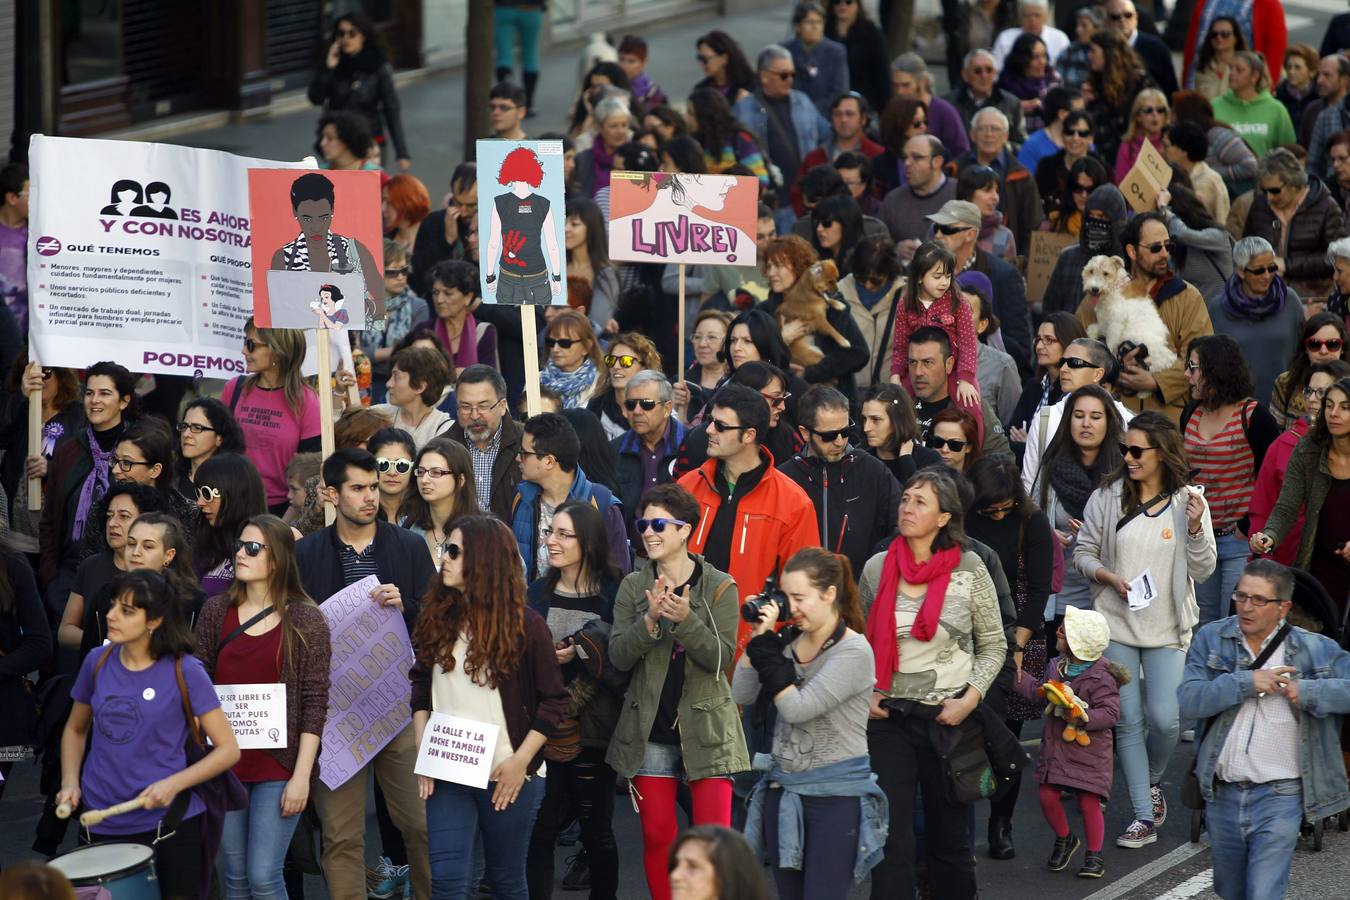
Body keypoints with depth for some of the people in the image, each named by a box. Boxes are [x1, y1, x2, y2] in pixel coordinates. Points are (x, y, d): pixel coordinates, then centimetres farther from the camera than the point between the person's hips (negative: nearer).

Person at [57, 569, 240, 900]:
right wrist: (70, 783, 2)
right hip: (104, 826, 3)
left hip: (170, 823, -3)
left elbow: (228, 749, -7)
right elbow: (76, 729, 18)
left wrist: (174, 784, -19)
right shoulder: (98, 663, 1)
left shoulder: (184, 672, -10)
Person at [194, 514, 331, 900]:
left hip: (278, 767, -4)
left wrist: (302, 775, -11)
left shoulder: (306, 621, -4)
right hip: (224, 763, 4)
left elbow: (315, 702, -6)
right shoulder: (216, 611, 5)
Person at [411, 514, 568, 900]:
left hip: (507, 778, -2)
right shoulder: (439, 618, 4)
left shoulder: (526, 625, -6)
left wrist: (520, 761, -10)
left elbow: (554, 702, -3)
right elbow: (420, 686, 13)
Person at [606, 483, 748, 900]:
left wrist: (686, 620, -25)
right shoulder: (633, 587, 6)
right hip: (648, 729, 3)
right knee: (657, 836, 4)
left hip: (705, 727, -3)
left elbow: (722, 656, -10)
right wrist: (650, 620, -20)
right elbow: (619, 656, -4)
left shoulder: (720, 587, -1)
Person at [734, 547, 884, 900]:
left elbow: (797, 708, -20)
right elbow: (742, 695, 4)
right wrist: (760, 637, -3)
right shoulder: (789, 641, 6)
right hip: (784, 791, 7)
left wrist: (767, 648, -13)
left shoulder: (854, 651, -13)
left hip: (836, 795, -7)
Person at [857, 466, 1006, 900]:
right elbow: (858, 640, 14)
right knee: (892, 834, -4)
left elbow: (994, 646, 2)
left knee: (949, 832, 10)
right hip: (888, 717, 1)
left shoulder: (968, 570, -5)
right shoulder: (877, 569, 0)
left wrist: (970, 698, -11)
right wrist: (862, 693, 0)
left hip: (949, 717, -1)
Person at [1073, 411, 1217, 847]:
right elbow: (1083, 552, 6)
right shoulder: (1107, 497, -1)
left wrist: (1195, 528, -18)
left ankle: (1152, 781, 25)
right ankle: (1144, 817, 6)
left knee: (1163, 719, -8)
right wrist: (1109, 577, -12)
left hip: (1167, 629, -1)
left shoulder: (1187, 502, -3)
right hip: (1115, 625, 1)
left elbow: (1203, 570, -2)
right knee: (1128, 721, 0)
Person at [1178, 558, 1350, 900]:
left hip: (1279, 797, -4)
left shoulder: (1316, 651, -2)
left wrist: (1305, 691, -18)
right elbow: (1188, 699, -10)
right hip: (1223, 795, 4)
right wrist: (1247, 683, -19)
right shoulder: (1212, 639, 3)